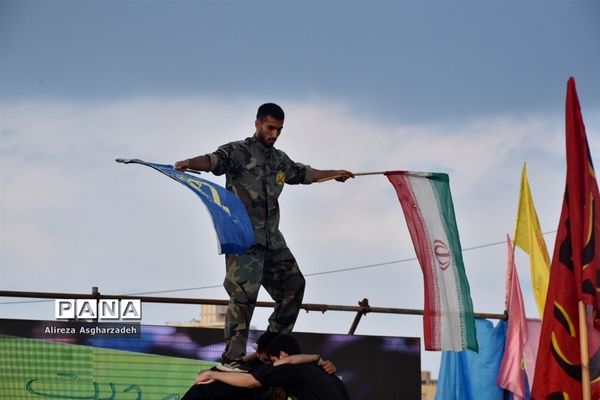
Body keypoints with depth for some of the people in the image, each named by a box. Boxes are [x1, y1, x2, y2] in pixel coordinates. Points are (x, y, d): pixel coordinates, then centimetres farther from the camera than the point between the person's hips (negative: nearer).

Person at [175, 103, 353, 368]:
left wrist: (333, 174, 51)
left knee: (293, 284, 14)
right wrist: (190, 163, -44)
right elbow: (215, 160, -23)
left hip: (272, 239, 8)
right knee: (244, 292, -20)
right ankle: (233, 357, -20)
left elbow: (302, 173, 38)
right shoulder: (238, 152, -4)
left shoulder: (279, 159, 20)